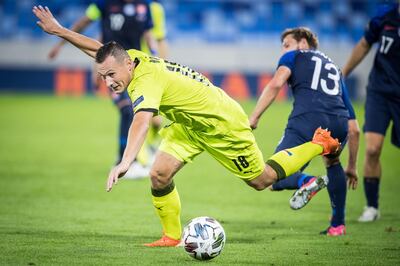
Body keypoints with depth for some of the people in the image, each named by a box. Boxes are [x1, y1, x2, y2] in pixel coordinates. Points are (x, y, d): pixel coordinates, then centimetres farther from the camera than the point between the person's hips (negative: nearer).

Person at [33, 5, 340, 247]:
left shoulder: (147, 80, -37)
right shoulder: (132, 57, -12)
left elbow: (141, 122, -54)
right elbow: (98, 48, 6)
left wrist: (125, 163, -66)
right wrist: (58, 30, 2)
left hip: (222, 122, -8)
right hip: (188, 124, 8)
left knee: (261, 179, 9)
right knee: (160, 174, -8)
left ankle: (320, 144, 25)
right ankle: (172, 237, 7)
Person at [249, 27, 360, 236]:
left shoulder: (295, 56, 24)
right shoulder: (334, 69, 37)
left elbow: (276, 84, 0)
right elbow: (354, 129, 35)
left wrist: (253, 119, -1)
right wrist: (352, 167, 42)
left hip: (307, 121, -5)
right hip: (338, 123, 5)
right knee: (332, 163, 36)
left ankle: (306, 181, -30)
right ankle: (338, 225, 27)